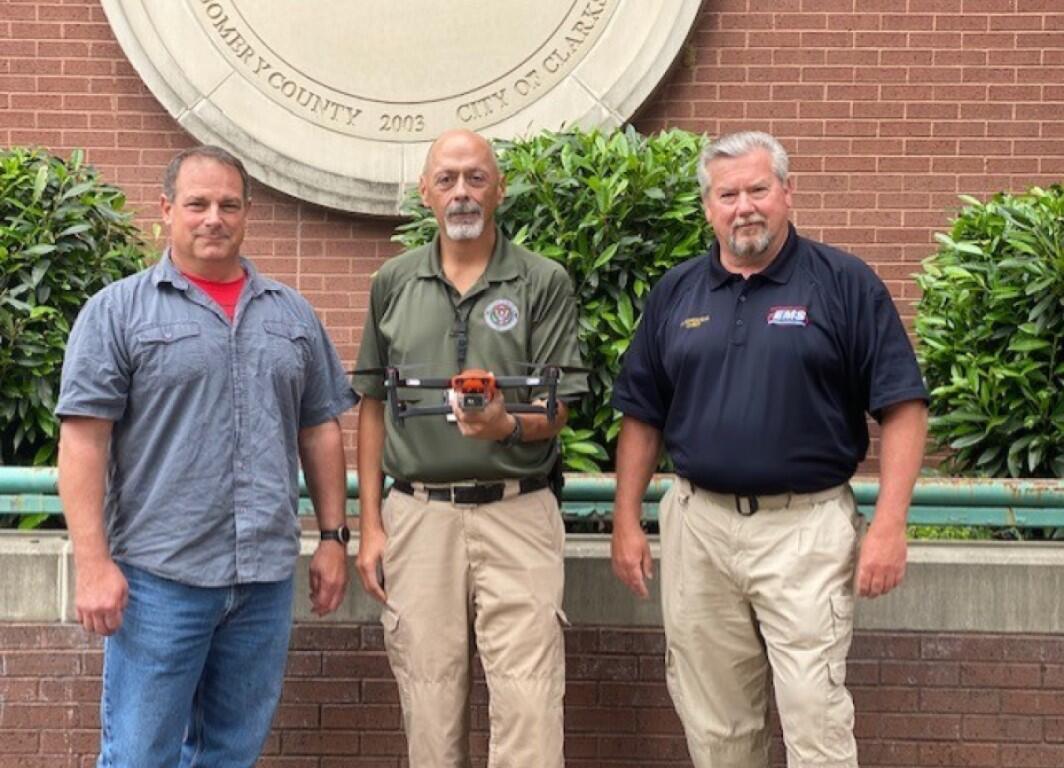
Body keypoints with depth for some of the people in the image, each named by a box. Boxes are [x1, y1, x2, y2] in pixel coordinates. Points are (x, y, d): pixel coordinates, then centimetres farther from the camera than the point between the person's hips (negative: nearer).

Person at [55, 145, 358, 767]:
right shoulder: (118, 311, 0)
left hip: (267, 577, 4)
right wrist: (93, 562, -12)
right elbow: (84, 440, -6)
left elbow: (320, 432, 16)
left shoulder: (293, 315, 13)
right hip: (159, 576, -4)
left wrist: (334, 537, 10)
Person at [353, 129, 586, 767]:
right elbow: (373, 408, 11)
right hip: (418, 514, 2)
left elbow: (557, 411, -1)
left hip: (516, 514, -2)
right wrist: (370, 524, 6)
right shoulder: (394, 282, 9)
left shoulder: (543, 283, 1)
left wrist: (508, 425, -24)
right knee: (430, 707, 8)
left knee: (528, 703, -6)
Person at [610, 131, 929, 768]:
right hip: (697, 526, 4)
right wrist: (627, 522, 8)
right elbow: (642, 416, 14)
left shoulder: (845, 284, -2)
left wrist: (890, 524, -12)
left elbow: (903, 406, -5)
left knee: (815, 715, -5)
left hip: (805, 526, -4)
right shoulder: (676, 292, 10)